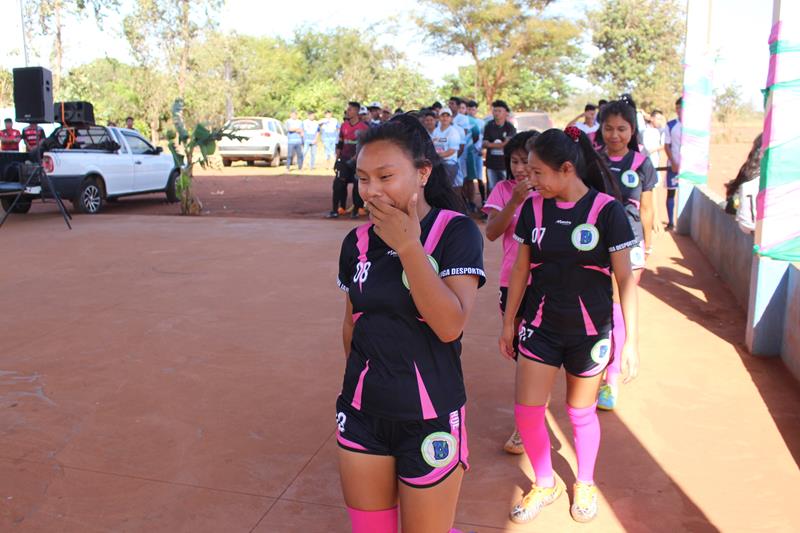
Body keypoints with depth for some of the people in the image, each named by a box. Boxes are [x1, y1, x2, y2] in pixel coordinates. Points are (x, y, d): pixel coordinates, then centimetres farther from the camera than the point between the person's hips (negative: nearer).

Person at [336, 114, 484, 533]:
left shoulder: (456, 232, -13)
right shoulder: (358, 242, 0)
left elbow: (450, 325, -25)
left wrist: (407, 246, -25)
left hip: (430, 420, -4)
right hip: (362, 416, 5)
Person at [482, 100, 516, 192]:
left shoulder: (510, 127, -2)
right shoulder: (489, 126, 7)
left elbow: (508, 143, -12)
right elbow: (484, 144, 3)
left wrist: (491, 145, -7)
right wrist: (501, 145, -12)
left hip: (505, 164, -3)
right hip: (491, 163, 3)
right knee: (492, 189, 7)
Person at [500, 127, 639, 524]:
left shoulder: (607, 210, -12)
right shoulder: (534, 207, -2)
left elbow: (624, 278, -9)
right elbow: (521, 268, 6)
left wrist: (631, 341, -10)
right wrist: (509, 322, 10)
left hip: (589, 330, -3)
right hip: (540, 325, 3)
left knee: (581, 413, 12)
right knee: (526, 411, 0)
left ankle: (584, 484, 39)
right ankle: (545, 484, 27)